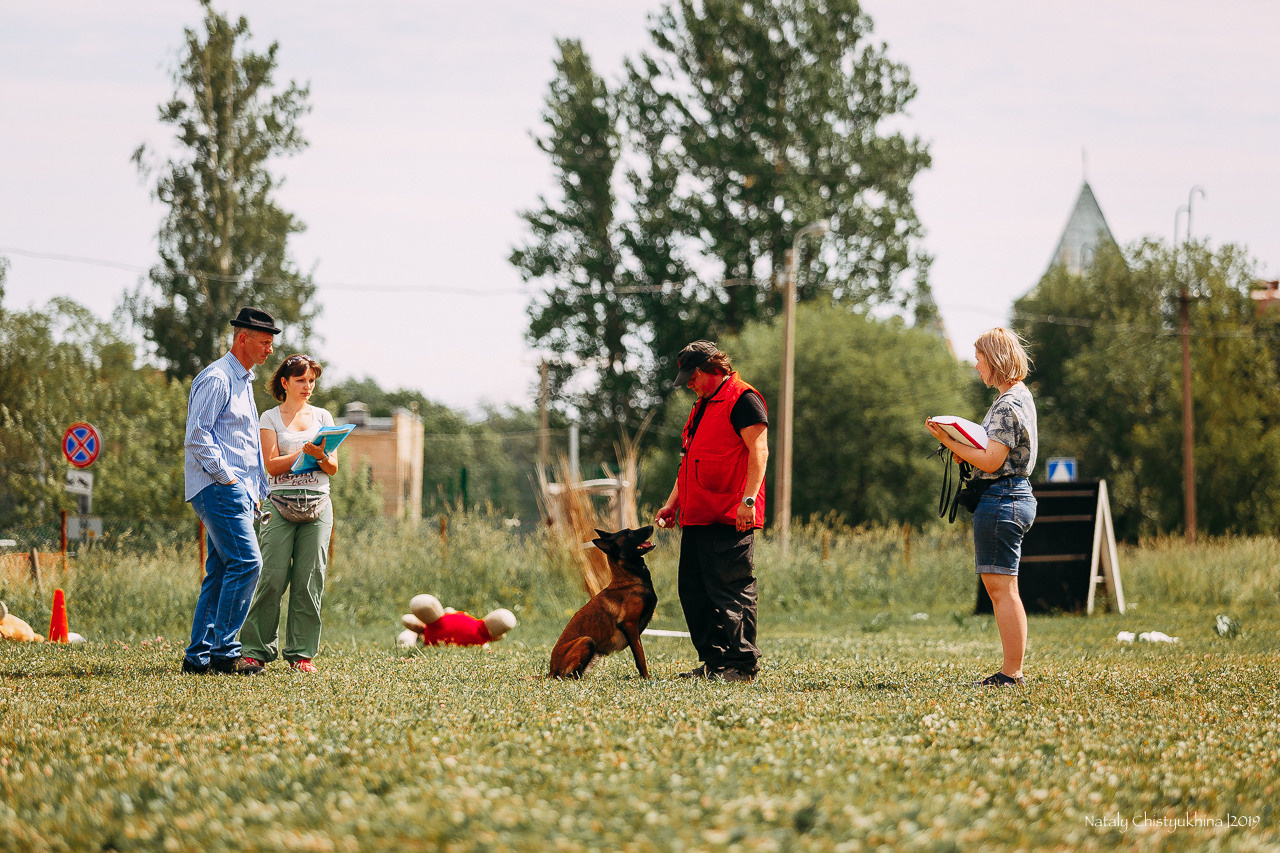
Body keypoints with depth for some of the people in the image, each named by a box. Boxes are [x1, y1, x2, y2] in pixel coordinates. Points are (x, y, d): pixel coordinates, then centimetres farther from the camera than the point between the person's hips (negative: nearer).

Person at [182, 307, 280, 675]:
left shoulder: (243, 381, 22)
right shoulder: (216, 378, -10)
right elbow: (197, 435, -17)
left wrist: (255, 492, 21)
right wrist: (226, 477, -16)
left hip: (239, 492, 10)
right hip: (218, 488, -10)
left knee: (221, 570, 8)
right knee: (246, 562, -16)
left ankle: (199, 655, 9)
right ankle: (224, 651, -14)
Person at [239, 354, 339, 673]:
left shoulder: (322, 417, 14)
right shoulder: (270, 418, 7)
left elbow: (333, 468, 10)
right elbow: (272, 465, -3)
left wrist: (321, 456, -12)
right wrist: (303, 452, -17)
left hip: (317, 505, 3)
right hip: (281, 503, -3)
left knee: (309, 580, -2)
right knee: (272, 578, -9)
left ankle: (301, 652, 3)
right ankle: (256, 649, -3)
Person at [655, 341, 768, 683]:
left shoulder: (742, 399, -6)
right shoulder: (703, 405, 23)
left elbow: (758, 451, -15)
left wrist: (748, 500, -23)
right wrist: (673, 503, 23)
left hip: (730, 518, -10)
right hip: (696, 515, 10)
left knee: (732, 590, -10)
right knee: (693, 590, 8)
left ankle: (742, 664, -7)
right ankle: (714, 661, 13)